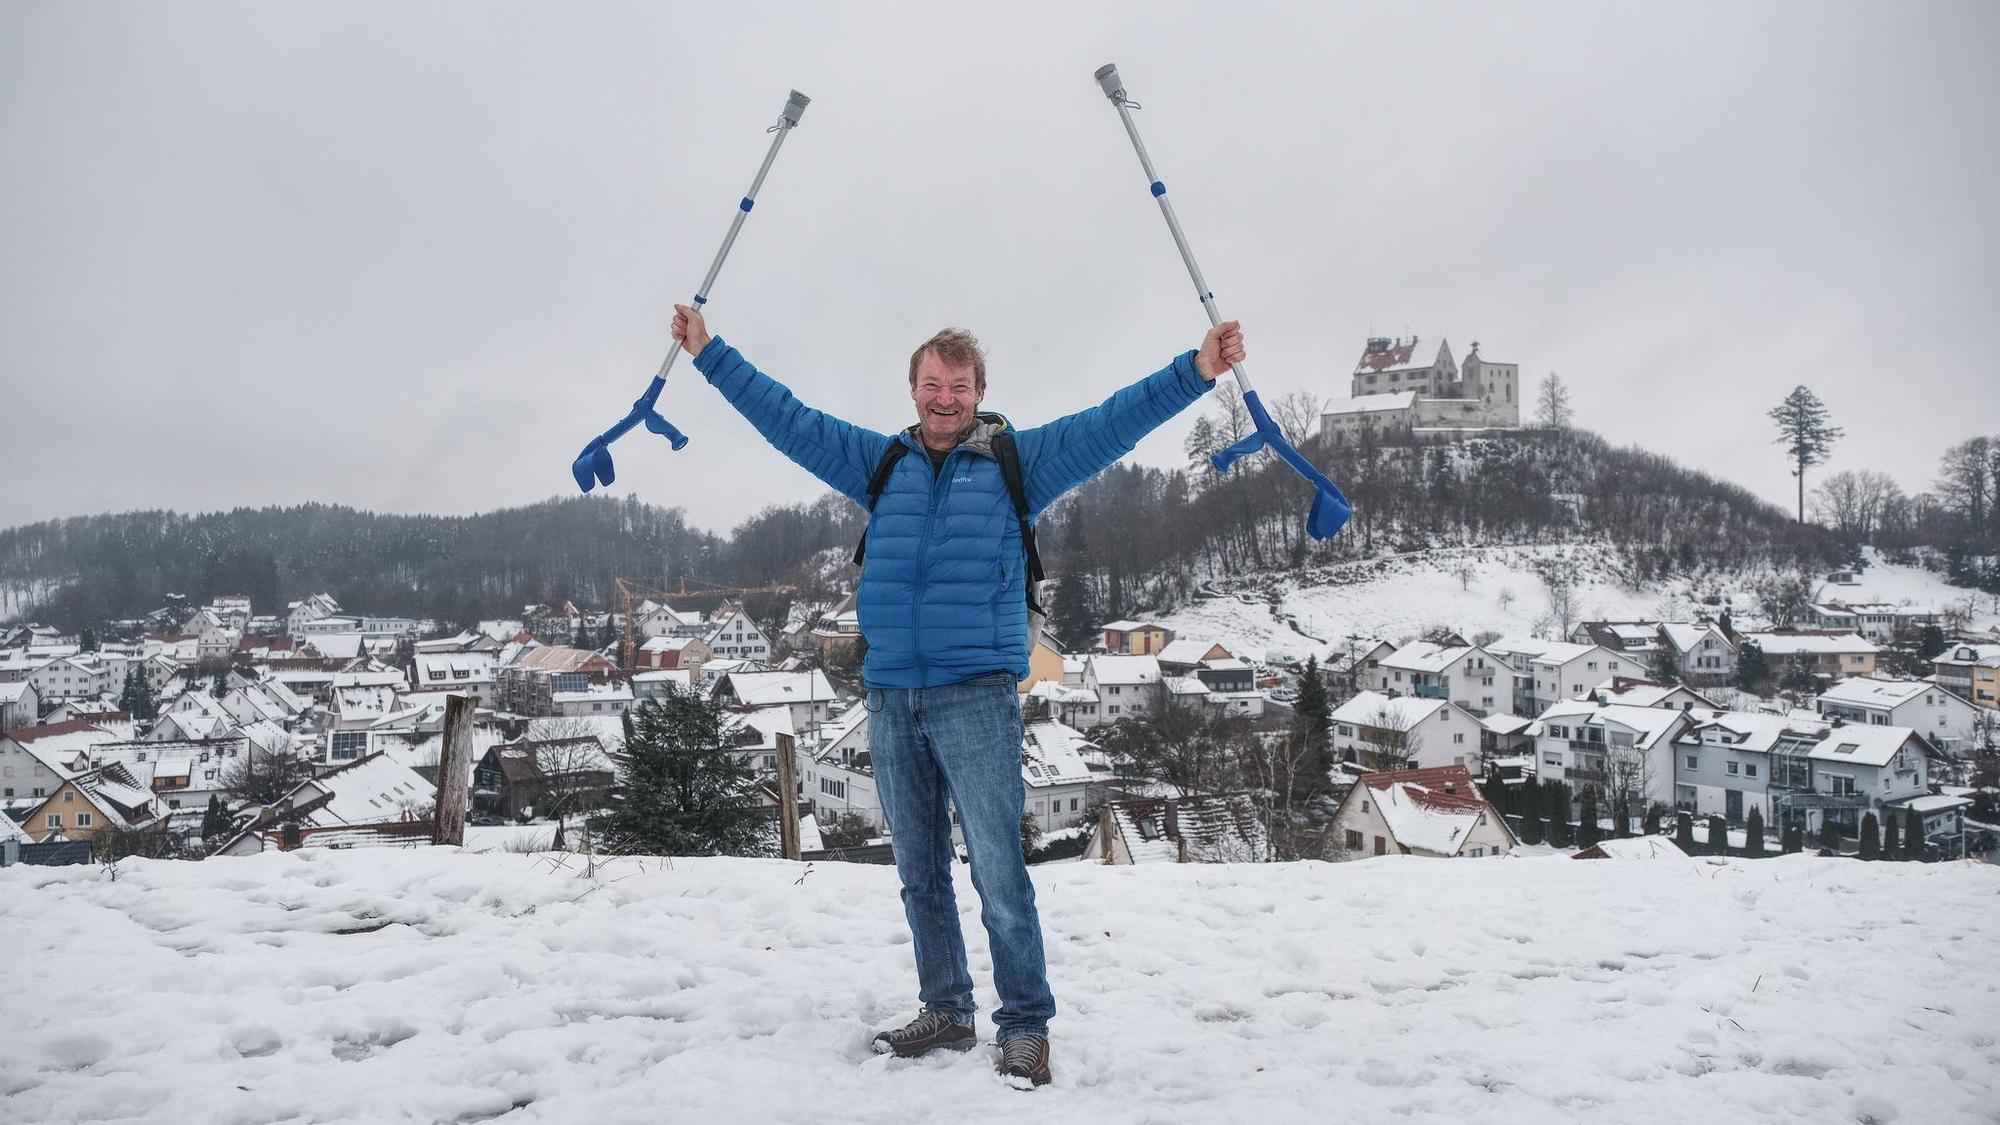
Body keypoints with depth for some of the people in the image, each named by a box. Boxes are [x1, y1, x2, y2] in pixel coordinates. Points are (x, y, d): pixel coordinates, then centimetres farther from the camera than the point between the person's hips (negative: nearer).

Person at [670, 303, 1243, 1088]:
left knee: (998, 874, -5)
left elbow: (1111, 421, -3)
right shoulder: (880, 463, 13)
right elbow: (786, 418, 18)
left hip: (976, 696, -4)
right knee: (920, 874, 13)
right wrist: (709, 353, 19)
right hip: (890, 700, 4)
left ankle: (1025, 1025, 9)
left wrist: (1196, 370, -13)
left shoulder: (1019, 461, 5)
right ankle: (945, 1014, 27)